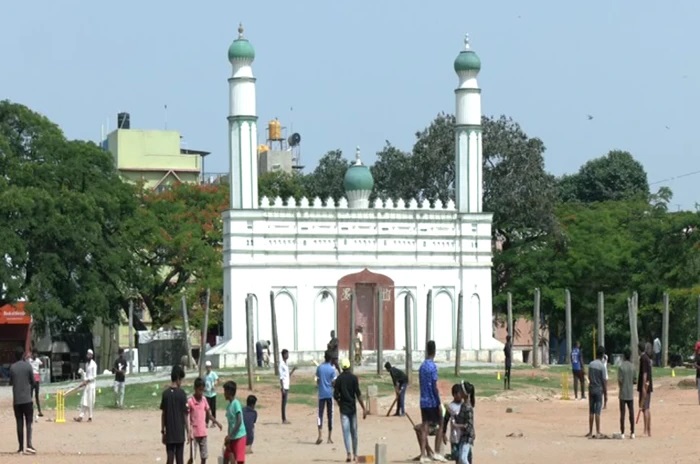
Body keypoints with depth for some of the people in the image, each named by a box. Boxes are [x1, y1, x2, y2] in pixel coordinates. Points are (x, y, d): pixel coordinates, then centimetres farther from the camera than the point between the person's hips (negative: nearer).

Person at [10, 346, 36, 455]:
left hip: (16, 400, 2)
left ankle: (21, 447, 5)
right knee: (28, 422, -1)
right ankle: (29, 444, -19)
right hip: (27, 399, -2)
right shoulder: (28, 366, -3)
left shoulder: (12, 367, 1)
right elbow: (33, 382, 2)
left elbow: (11, 382, 11)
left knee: (19, 423, 6)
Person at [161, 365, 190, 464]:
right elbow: (185, 415, -8)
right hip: (179, 433, -3)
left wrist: (163, 431, 12)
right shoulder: (182, 393, -9)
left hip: (169, 433, 3)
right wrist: (188, 431, -1)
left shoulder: (165, 393, 0)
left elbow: (163, 414, 4)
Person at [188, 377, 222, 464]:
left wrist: (216, 422, 6)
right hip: (194, 433, -5)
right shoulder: (190, 401, -12)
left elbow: (208, 414, 15)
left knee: (204, 456, 10)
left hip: (203, 432, 5)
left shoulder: (204, 400, 4)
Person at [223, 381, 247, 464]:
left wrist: (230, 435, -21)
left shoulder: (236, 404, -15)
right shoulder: (229, 406, 12)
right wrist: (228, 436, 14)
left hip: (239, 436, -9)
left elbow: (239, 422, -21)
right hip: (232, 438, 9)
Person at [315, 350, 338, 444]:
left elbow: (317, 381, 6)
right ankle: (329, 438, 8)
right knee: (330, 415, 6)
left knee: (320, 414, -1)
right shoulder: (332, 369, -6)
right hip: (330, 394, -1)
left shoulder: (319, 368, 0)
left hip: (321, 394, 1)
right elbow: (334, 383, -7)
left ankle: (320, 436, -19)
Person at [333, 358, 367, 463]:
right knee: (354, 431, 11)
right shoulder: (354, 378, -5)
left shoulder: (339, 379, -3)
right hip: (353, 408, 0)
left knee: (346, 431, -3)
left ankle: (349, 454, -16)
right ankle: (355, 454, 17)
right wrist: (364, 408, -7)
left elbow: (335, 395, -4)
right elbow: (358, 394, -10)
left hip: (343, 408, 0)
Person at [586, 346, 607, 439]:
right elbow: (604, 381, -10)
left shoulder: (591, 364, 3)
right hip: (599, 390, -4)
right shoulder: (602, 366, -12)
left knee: (591, 412, 7)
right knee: (597, 412, -4)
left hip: (591, 389, 4)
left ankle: (590, 432, 9)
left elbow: (589, 377, 9)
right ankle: (597, 432, -4)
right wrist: (606, 393, -3)